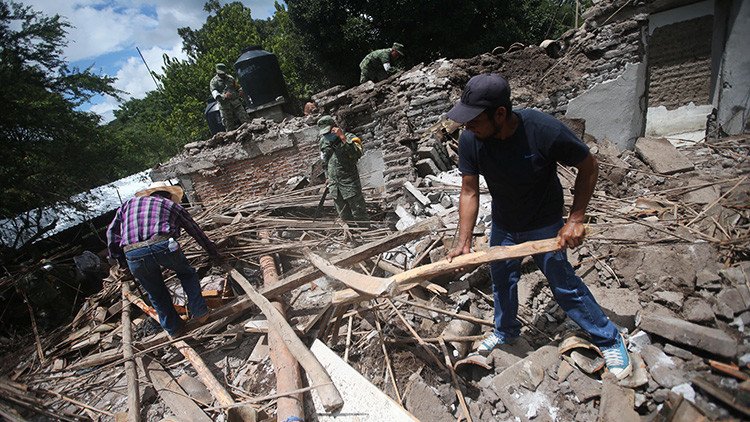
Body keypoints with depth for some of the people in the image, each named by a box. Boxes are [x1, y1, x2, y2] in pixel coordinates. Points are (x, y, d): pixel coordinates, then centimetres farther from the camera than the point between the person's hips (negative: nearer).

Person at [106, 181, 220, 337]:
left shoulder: (129, 203, 31)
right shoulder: (172, 205, 25)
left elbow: (112, 232, 27)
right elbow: (196, 231, 30)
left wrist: (121, 260, 32)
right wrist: (214, 254, 39)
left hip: (133, 254, 2)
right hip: (163, 246, -2)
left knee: (156, 294, 22)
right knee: (187, 273, 26)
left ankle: (173, 328, 32)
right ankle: (199, 312, 23)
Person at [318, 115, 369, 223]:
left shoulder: (349, 138, -11)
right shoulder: (324, 142, 7)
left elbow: (357, 154, -31)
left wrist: (343, 138, -34)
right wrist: (328, 177, 20)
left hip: (349, 183, -6)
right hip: (334, 185, 6)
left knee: (359, 214, 0)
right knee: (344, 215, 14)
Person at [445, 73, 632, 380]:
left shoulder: (544, 131, -32)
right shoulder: (469, 141, -22)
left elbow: (588, 167, -16)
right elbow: (469, 192, -16)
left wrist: (575, 219, -19)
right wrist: (464, 243, -21)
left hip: (545, 226, -4)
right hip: (503, 225, 4)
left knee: (565, 285, 6)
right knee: (502, 280, 20)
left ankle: (610, 340, 31)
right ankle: (505, 331, 47)